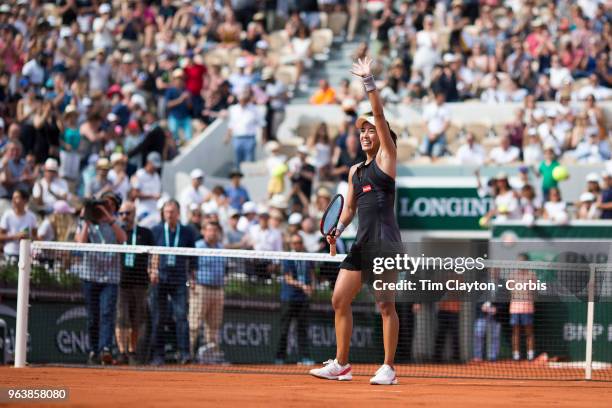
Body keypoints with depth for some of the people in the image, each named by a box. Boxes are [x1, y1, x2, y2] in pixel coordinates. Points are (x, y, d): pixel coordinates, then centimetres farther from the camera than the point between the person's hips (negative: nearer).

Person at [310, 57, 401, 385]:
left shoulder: (387, 157, 3)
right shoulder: (355, 171, 21)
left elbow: (379, 115, -7)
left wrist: (368, 81, -11)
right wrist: (338, 229, 8)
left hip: (385, 240, -7)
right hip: (362, 242, 7)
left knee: (386, 304, -8)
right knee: (339, 300, 5)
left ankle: (388, 368, -4)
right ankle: (341, 364, 13)